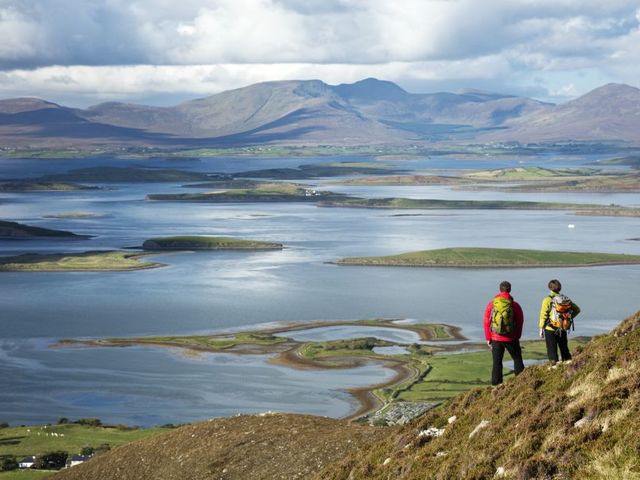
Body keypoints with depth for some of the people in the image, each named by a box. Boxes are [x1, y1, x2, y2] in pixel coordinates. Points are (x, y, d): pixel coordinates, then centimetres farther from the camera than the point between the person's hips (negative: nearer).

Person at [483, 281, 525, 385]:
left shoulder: (491, 305, -3)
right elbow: (520, 322, 1)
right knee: (517, 359, 16)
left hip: (496, 339, 1)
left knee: (497, 362, 7)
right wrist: (517, 337, 14)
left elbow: (487, 322, -2)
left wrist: (488, 338, 5)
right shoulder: (515, 305, -6)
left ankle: (496, 385, 5)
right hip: (511, 338, -1)